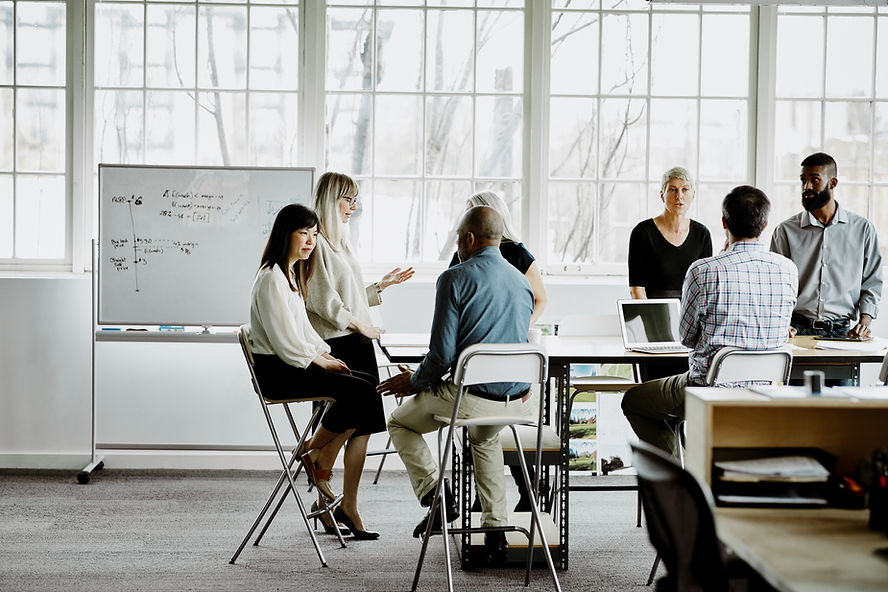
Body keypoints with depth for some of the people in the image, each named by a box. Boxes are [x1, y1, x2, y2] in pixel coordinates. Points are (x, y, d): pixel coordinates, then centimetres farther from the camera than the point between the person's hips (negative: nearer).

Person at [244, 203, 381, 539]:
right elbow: (286, 343, -18)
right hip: (275, 373, -10)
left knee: (368, 386, -6)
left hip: (294, 364, 10)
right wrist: (322, 361, -8)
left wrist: (327, 356, 8)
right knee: (361, 391, -23)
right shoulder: (272, 278, -14)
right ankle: (314, 457, -1)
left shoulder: (293, 273, 19)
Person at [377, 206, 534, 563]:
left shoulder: (454, 279, -10)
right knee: (485, 439, 39)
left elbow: (443, 352, -14)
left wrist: (415, 381, 6)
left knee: (400, 422, 22)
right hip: (514, 400, 6)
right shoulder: (521, 282, 11)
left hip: (471, 396, -6)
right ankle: (496, 528, 28)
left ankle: (435, 495, 4)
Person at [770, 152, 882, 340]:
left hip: (842, 332, 1)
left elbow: (872, 284, 13)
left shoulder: (862, 228, 11)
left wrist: (864, 323, -3)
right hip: (798, 330, -1)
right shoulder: (786, 231, 10)